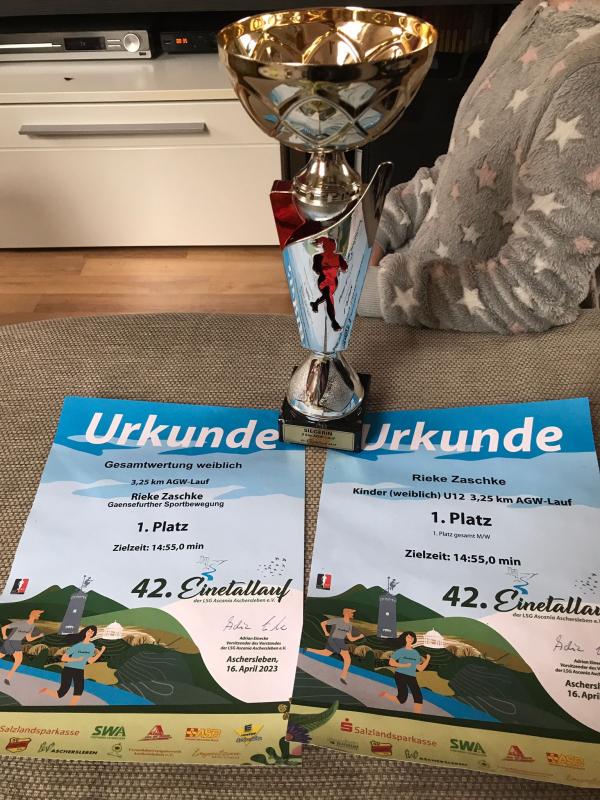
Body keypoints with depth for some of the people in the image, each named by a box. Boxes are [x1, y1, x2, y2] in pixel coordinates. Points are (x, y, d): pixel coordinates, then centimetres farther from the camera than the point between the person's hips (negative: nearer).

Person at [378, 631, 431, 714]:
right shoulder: (400, 651, -2)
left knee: (418, 697, -6)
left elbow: (420, 669, 9)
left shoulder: (416, 653, 12)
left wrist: (427, 660, -2)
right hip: (400, 675, -5)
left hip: (412, 677, 5)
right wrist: (404, 665, -15)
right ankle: (385, 694, 15)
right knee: (402, 699, -11)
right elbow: (391, 662, -9)